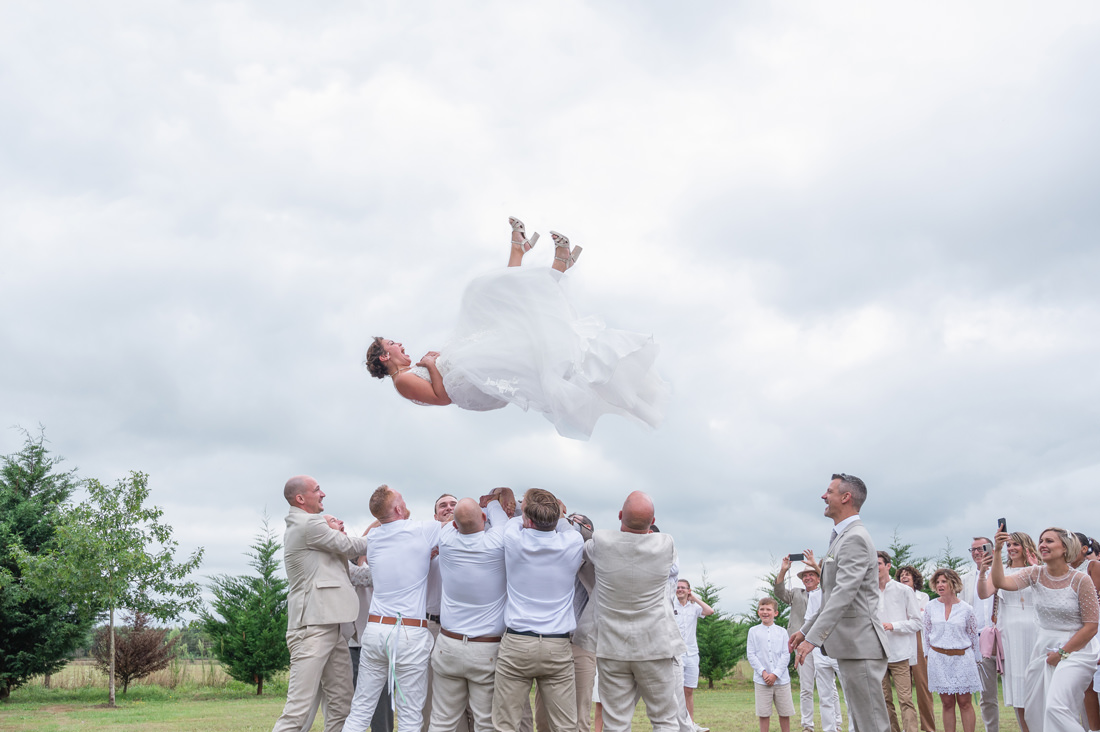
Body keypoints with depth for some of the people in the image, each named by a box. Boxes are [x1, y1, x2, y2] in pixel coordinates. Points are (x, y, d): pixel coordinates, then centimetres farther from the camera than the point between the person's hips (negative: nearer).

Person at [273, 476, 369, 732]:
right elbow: (349, 546, -2)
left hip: (331, 625, 10)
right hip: (313, 626, -10)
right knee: (298, 708, -11)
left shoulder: (301, 526, 20)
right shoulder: (309, 524, -10)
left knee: (340, 705, 8)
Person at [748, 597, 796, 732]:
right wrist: (763, 672, -11)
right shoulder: (753, 631, 3)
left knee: (785, 713, 6)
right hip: (761, 680, -1)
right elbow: (750, 654, 0)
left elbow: (786, 655, 0)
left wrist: (775, 674, -10)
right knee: (763, 713, 2)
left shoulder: (782, 632, 5)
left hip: (781, 679, 1)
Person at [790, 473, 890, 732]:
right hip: (849, 645, 11)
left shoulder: (855, 538, -15)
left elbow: (844, 594, -25)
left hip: (859, 645, -11)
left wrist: (813, 638, -27)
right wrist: (805, 629, 23)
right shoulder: (843, 537, 18)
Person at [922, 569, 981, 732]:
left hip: (962, 658, -1)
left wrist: (977, 660, 12)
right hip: (939, 659, 1)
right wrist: (928, 654, 14)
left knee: (965, 702, 0)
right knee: (947, 703, 4)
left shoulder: (966, 609, 0)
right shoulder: (930, 607, 4)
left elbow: (974, 636, 8)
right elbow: (927, 634, 12)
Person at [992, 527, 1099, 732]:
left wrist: (1062, 653, -9)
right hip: (1043, 649, 5)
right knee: (1035, 711, 7)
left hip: (1075, 649, -5)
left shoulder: (1081, 580, -11)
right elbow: (1001, 582, -15)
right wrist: (997, 552, -26)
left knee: (1056, 708, -20)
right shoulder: (1035, 574, 0)